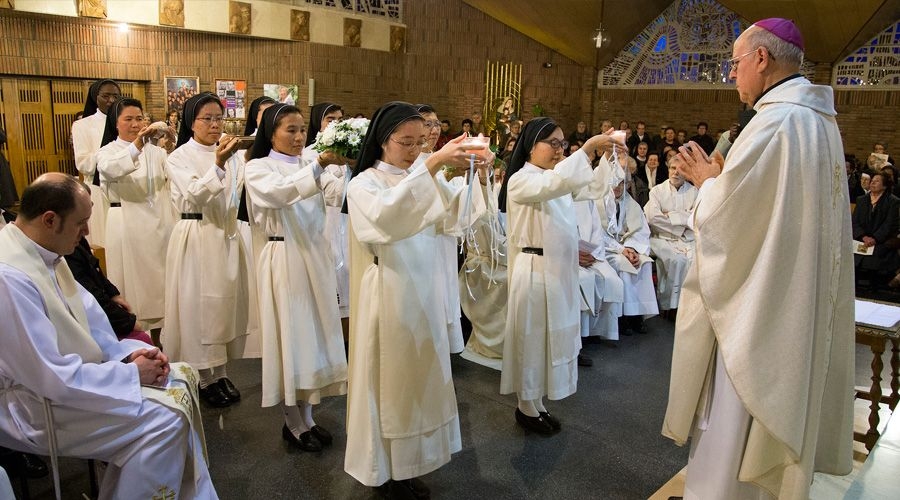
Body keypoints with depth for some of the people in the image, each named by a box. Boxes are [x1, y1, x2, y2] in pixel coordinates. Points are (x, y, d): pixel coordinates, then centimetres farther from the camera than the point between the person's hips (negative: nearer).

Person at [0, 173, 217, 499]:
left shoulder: (43, 253, 3)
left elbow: (82, 319, 11)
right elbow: (50, 378, -28)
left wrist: (127, 353, -4)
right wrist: (131, 373, -18)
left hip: (66, 372, 9)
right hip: (36, 404, -9)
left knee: (179, 383, 2)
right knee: (163, 418, -20)